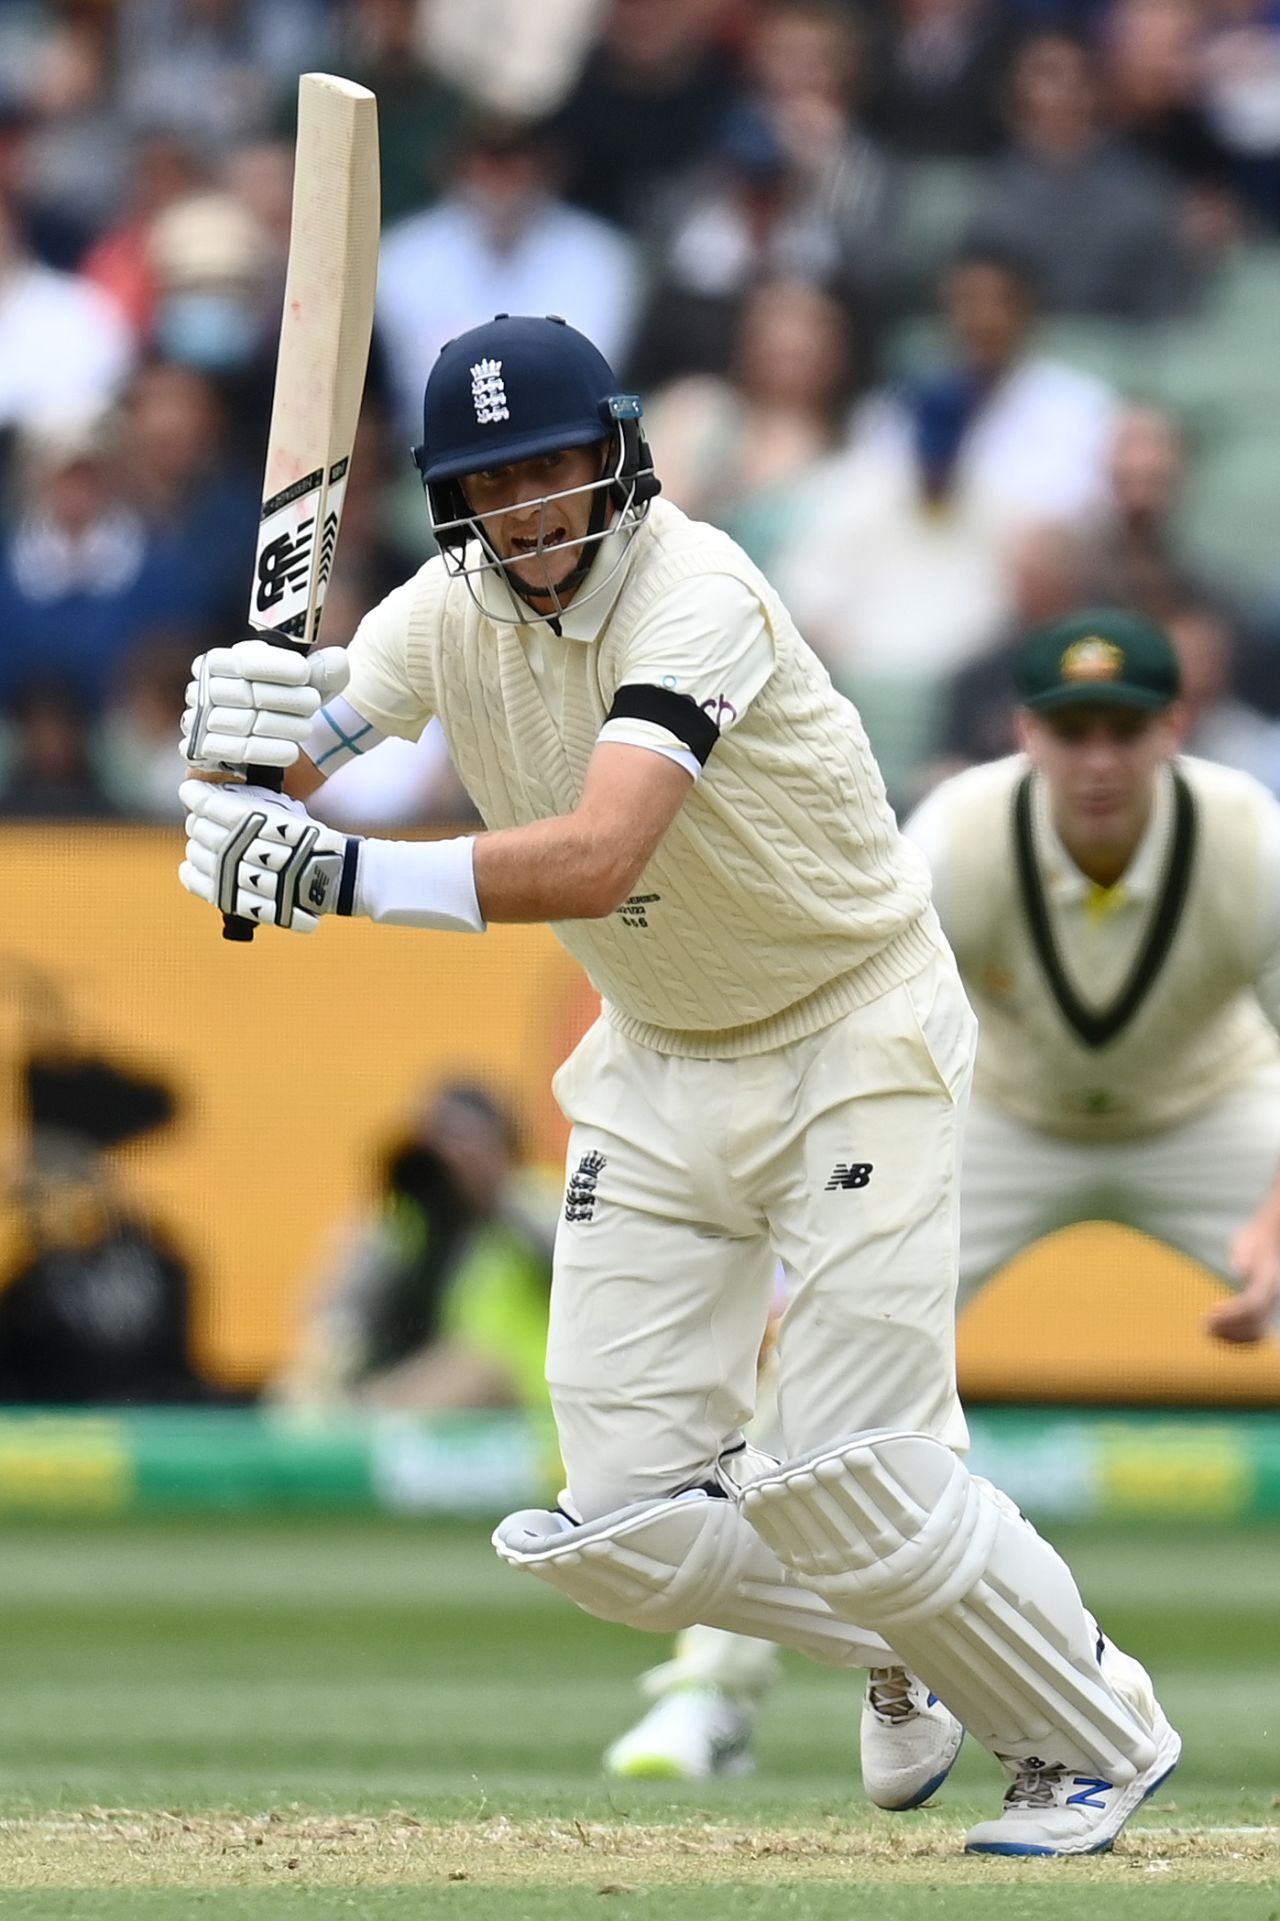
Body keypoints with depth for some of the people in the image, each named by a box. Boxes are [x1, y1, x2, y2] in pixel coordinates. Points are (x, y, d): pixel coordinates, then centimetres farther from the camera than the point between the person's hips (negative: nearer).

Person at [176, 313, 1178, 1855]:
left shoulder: (691, 594, -27)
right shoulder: (451, 613, -6)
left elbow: (592, 862, -41)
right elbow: (249, 799, -11)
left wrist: (337, 874, -51)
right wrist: (238, 730, -35)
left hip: (853, 1039, -6)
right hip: (659, 1074, 6)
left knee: (845, 1487, -13)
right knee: (627, 1529, -3)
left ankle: (1093, 1737, 12)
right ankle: (915, 1650, 25)